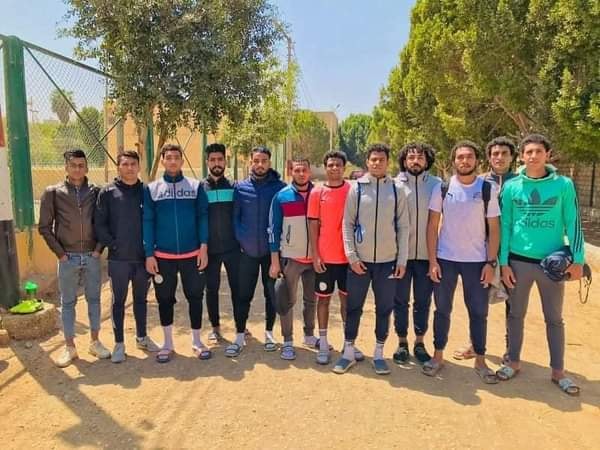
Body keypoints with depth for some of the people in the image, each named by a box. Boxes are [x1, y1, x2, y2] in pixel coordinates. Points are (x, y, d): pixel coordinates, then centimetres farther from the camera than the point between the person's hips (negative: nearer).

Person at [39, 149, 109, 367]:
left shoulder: (96, 192, 1)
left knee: (94, 299, 10)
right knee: (68, 302, 8)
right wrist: (60, 253, -6)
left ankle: (95, 342, 23)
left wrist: (99, 249, -3)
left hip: (92, 257, 1)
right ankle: (69, 347, 19)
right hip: (68, 259, -1)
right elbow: (44, 227, -1)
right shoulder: (53, 192, -2)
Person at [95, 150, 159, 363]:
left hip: (143, 257, 2)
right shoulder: (108, 192, -1)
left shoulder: (146, 190, 4)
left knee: (141, 299, 15)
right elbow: (99, 224, -3)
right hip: (118, 258, -2)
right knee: (119, 301, 7)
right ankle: (119, 343, 19)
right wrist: (112, 244, -10)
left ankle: (142, 337, 30)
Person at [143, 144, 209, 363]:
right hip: (163, 256, 1)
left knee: (195, 297, 7)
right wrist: (149, 254, -4)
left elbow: (203, 217, 0)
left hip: (192, 255, 0)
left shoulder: (196, 186, 3)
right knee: (165, 299, 10)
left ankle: (196, 341, 23)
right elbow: (147, 222, 1)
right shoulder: (151, 189, 3)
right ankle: (168, 343, 26)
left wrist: (204, 247, -8)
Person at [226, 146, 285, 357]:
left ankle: (269, 333, 27)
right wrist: (240, 239, -4)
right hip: (247, 251, 1)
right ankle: (240, 336, 17)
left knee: (272, 294, 10)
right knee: (243, 295, 4)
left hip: (272, 251, -1)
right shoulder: (240, 188, 1)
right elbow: (235, 217, 4)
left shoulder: (280, 187, -3)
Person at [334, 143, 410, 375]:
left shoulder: (397, 190, 2)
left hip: (388, 261, 1)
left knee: (384, 309, 9)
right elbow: (347, 224, 0)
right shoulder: (356, 188, 0)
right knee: (353, 308, 8)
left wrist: (402, 260, -2)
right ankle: (349, 352, 22)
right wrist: (352, 256, -7)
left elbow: (403, 227, 3)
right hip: (360, 260, 0)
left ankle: (379, 353, 24)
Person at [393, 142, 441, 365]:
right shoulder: (395, 185, -2)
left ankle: (419, 342, 27)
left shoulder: (437, 185, -1)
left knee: (423, 301, 12)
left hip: (427, 254, 1)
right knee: (400, 300, 10)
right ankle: (402, 342, 25)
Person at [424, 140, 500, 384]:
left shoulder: (488, 189, -1)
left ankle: (480, 361, 22)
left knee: (479, 312, 7)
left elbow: (494, 228, 0)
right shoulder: (442, 188, -1)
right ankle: (438, 356, 23)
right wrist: (432, 260, -6)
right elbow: (432, 225, 0)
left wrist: (491, 263, -6)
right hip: (445, 259, 0)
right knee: (442, 309, 9)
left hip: (477, 261, 0)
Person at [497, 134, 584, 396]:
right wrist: (503, 262, -3)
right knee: (516, 314, 12)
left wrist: (577, 259, -6)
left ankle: (558, 371, 25)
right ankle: (514, 362, 28)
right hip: (518, 261, 1)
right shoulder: (511, 187, -1)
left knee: (554, 318, 11)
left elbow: (573, 223, -1)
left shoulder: (564, 185, -3)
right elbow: (505, 226, 1)